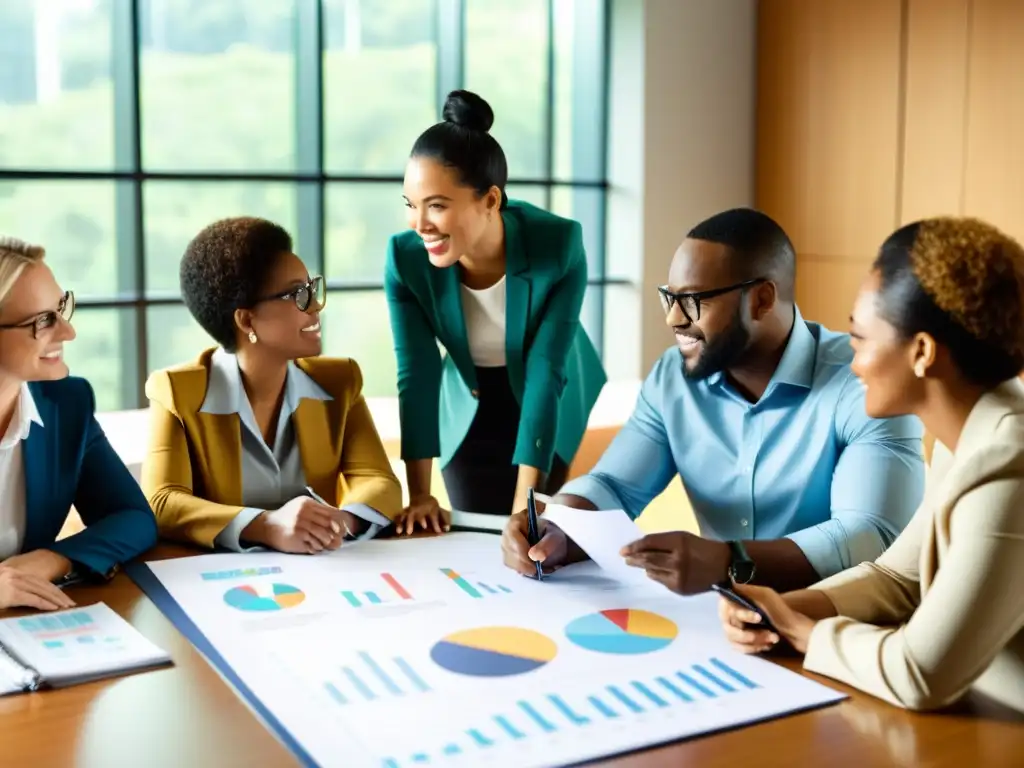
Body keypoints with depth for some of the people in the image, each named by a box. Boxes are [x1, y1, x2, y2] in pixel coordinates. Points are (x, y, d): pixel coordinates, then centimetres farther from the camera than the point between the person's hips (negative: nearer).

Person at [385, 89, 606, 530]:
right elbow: (416, 374, -23)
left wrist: (525, 502, -34)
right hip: (469, 407, 2)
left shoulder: (559, 245, -33)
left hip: (549, 407, -1)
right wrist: (419, 494, -26)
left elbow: (546, 373, -32)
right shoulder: (405, 258, -26)